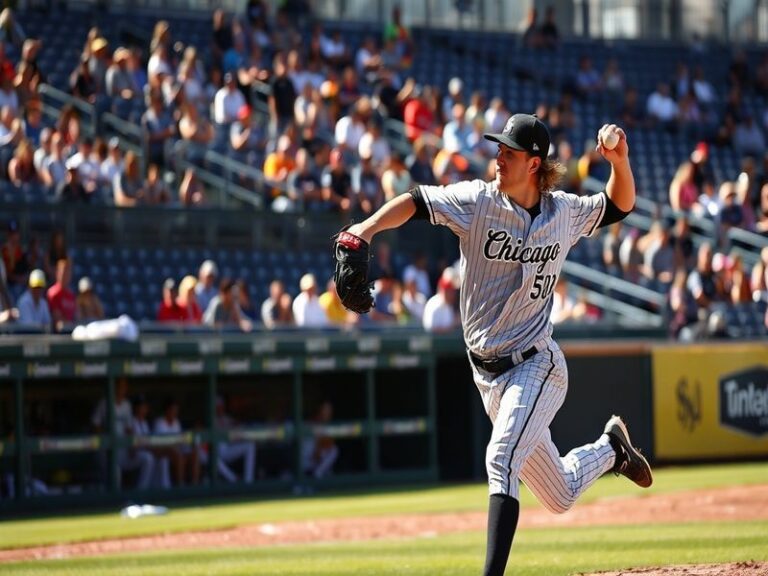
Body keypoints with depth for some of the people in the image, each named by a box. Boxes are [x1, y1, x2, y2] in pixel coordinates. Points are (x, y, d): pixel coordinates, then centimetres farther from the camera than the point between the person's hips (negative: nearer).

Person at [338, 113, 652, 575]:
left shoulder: (565, 212, -2)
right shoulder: (479, 201, -6)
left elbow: (620, 205, 14)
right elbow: (415, 202, -17)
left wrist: (619, 160, -6)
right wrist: (367, 229, -35)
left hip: (537, 365, -2)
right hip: (488, 373, 2)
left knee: (501, 460, -26)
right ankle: (610, 448, 46)